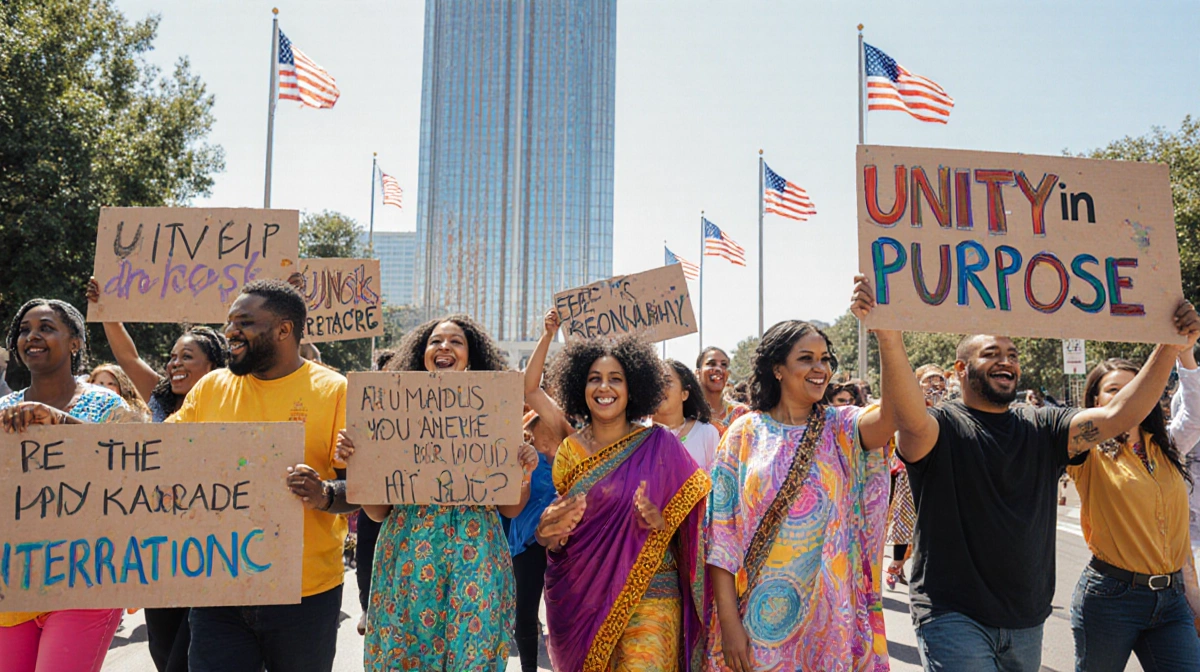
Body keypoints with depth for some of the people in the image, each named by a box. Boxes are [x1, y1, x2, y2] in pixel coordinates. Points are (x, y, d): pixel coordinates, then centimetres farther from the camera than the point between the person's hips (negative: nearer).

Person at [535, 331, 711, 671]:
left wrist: (662, 521, -19)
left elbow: (692, 515, 1)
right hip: (582, 594, 2)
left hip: (648, 591, -2)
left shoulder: (659, 444, -3)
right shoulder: (570, 450, 4)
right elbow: (559, 529, 9)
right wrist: (549, 532, -12)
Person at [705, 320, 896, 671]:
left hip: (829, 614, 1)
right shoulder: (745, 433, -3)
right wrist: (728, 621, -10)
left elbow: (895, 410, -23)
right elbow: (722, 530, -5)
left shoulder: (841, 428, 0)